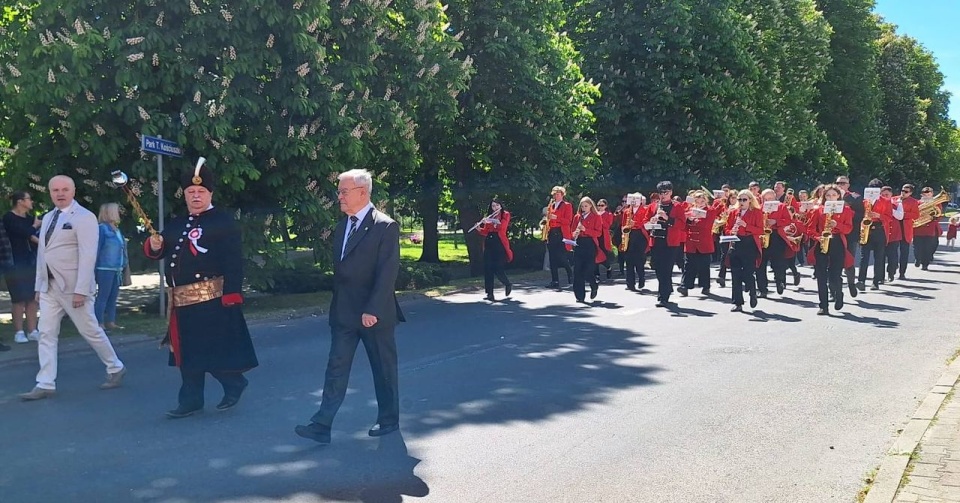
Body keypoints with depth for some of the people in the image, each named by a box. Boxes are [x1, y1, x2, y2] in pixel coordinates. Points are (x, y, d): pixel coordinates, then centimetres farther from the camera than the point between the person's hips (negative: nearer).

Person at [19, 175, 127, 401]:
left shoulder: (84, 217, -10)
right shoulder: (48, 218, 13)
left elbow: (88, 256, -16)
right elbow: (42, 253, 17)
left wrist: (81, 290, -21)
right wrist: (39, 285, 12)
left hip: (73, 286, -7)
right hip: (50, 287, 7)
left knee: (91, 331, 3)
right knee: (47, 334, 2)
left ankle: (115, 368, 22)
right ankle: (45, 385, 5)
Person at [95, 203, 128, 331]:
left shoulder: (117, 230, 15)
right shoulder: (102, 228, -8)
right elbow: (97, 249, -11)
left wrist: (123, 266, 14)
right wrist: (95, 268, -13)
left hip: (117, 269, 8)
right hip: (105, 269, -8)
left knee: (113, 297, 10)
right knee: (103, 296, -5)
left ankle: (111, 322, 15)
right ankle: (99, 323, -2)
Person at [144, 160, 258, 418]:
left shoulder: (224, 220, -4)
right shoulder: (176, 224, 18)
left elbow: (234, 260, -12)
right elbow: (159, 253, 19)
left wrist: (232, 294, -19)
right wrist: (154, 246, -6)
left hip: (213, 298, -7)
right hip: (182, 300, 7)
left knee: (215, 347, -3)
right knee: (188, 351, 10)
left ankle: (235, 383, 21)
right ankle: (191, 400, 19)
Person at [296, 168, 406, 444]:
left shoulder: (385, 226, -12)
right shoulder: (342, 227, 11)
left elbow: (387, 272, -17)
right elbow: (339, 269, 15)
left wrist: (373, 310, -21)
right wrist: (336, 304, 9)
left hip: (374, 313, -6)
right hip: (344, 313, 6)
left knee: (384, 368, 8)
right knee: (336, 369, 3)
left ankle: (388, 420, 24)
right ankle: (322, 426, 3)